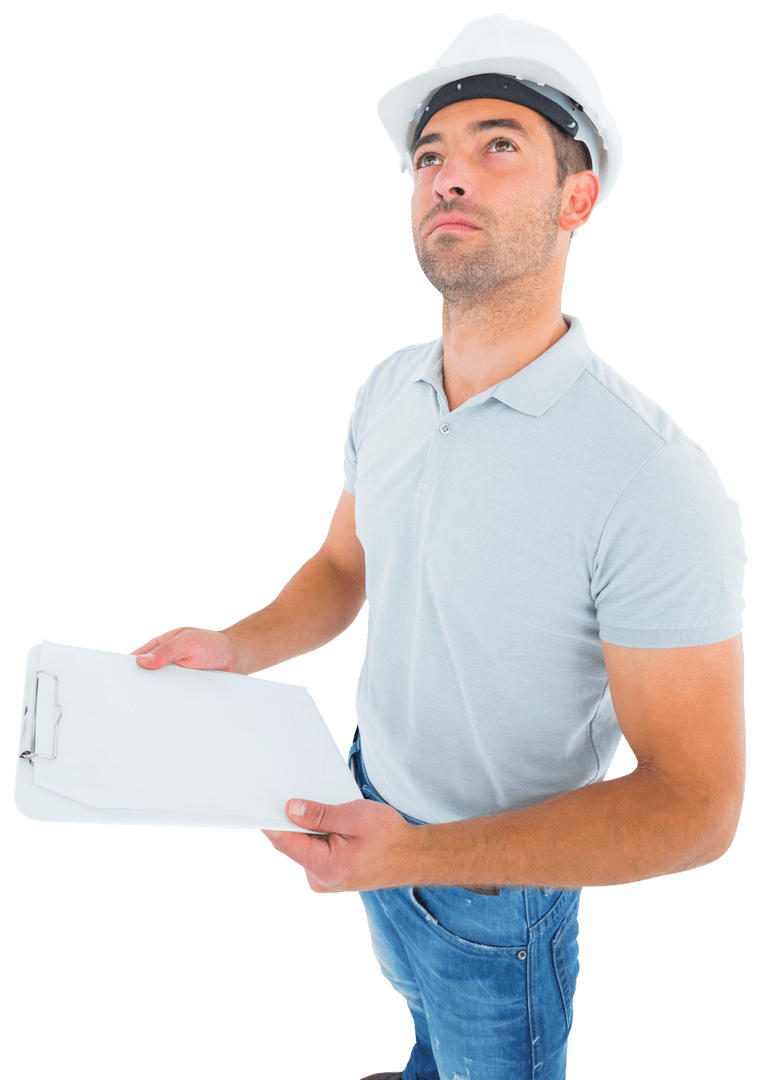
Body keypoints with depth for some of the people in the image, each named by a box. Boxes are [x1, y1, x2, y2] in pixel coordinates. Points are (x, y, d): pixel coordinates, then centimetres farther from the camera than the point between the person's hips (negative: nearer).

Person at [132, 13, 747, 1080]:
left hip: (499, 882, -6)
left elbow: (695, 806, -28)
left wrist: (426, 854, -35)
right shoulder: (387, 388, -9)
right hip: (368, 798, 6)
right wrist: (234, 649, -13)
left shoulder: (654, 481, -32)